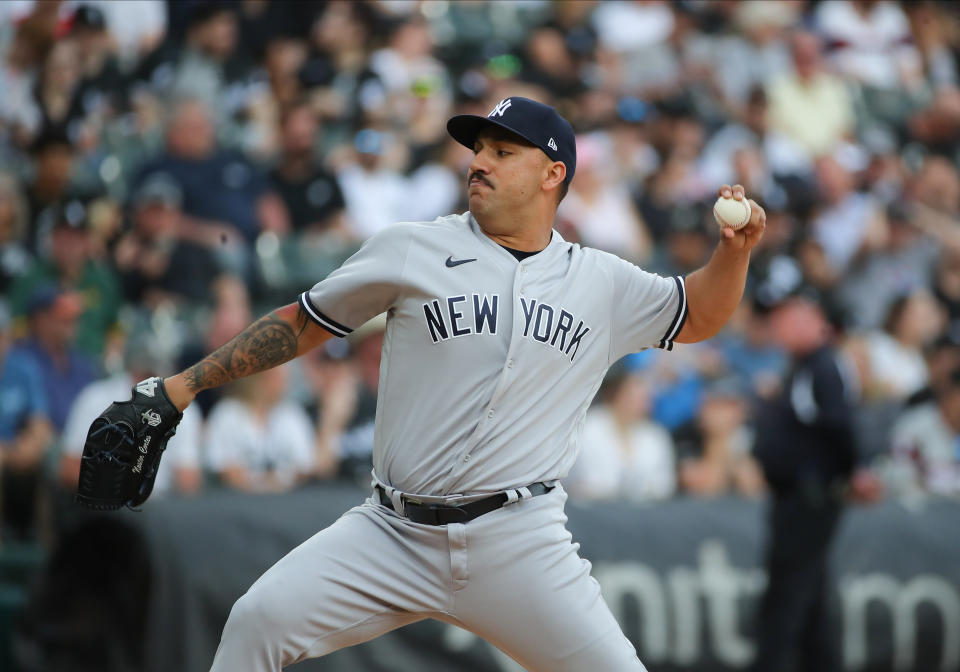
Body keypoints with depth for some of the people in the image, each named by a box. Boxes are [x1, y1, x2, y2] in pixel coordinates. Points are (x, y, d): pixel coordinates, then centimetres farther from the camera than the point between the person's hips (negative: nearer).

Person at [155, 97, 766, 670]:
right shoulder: (412, 250, 4)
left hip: (522, 544, 1)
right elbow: (303, 324, 11)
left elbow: (697, 317, 22)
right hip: (394, 537, 0)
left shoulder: (601, 283, 10)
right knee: (259, 620, -17)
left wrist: (735, 250, 2)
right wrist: (185, 384, 8)